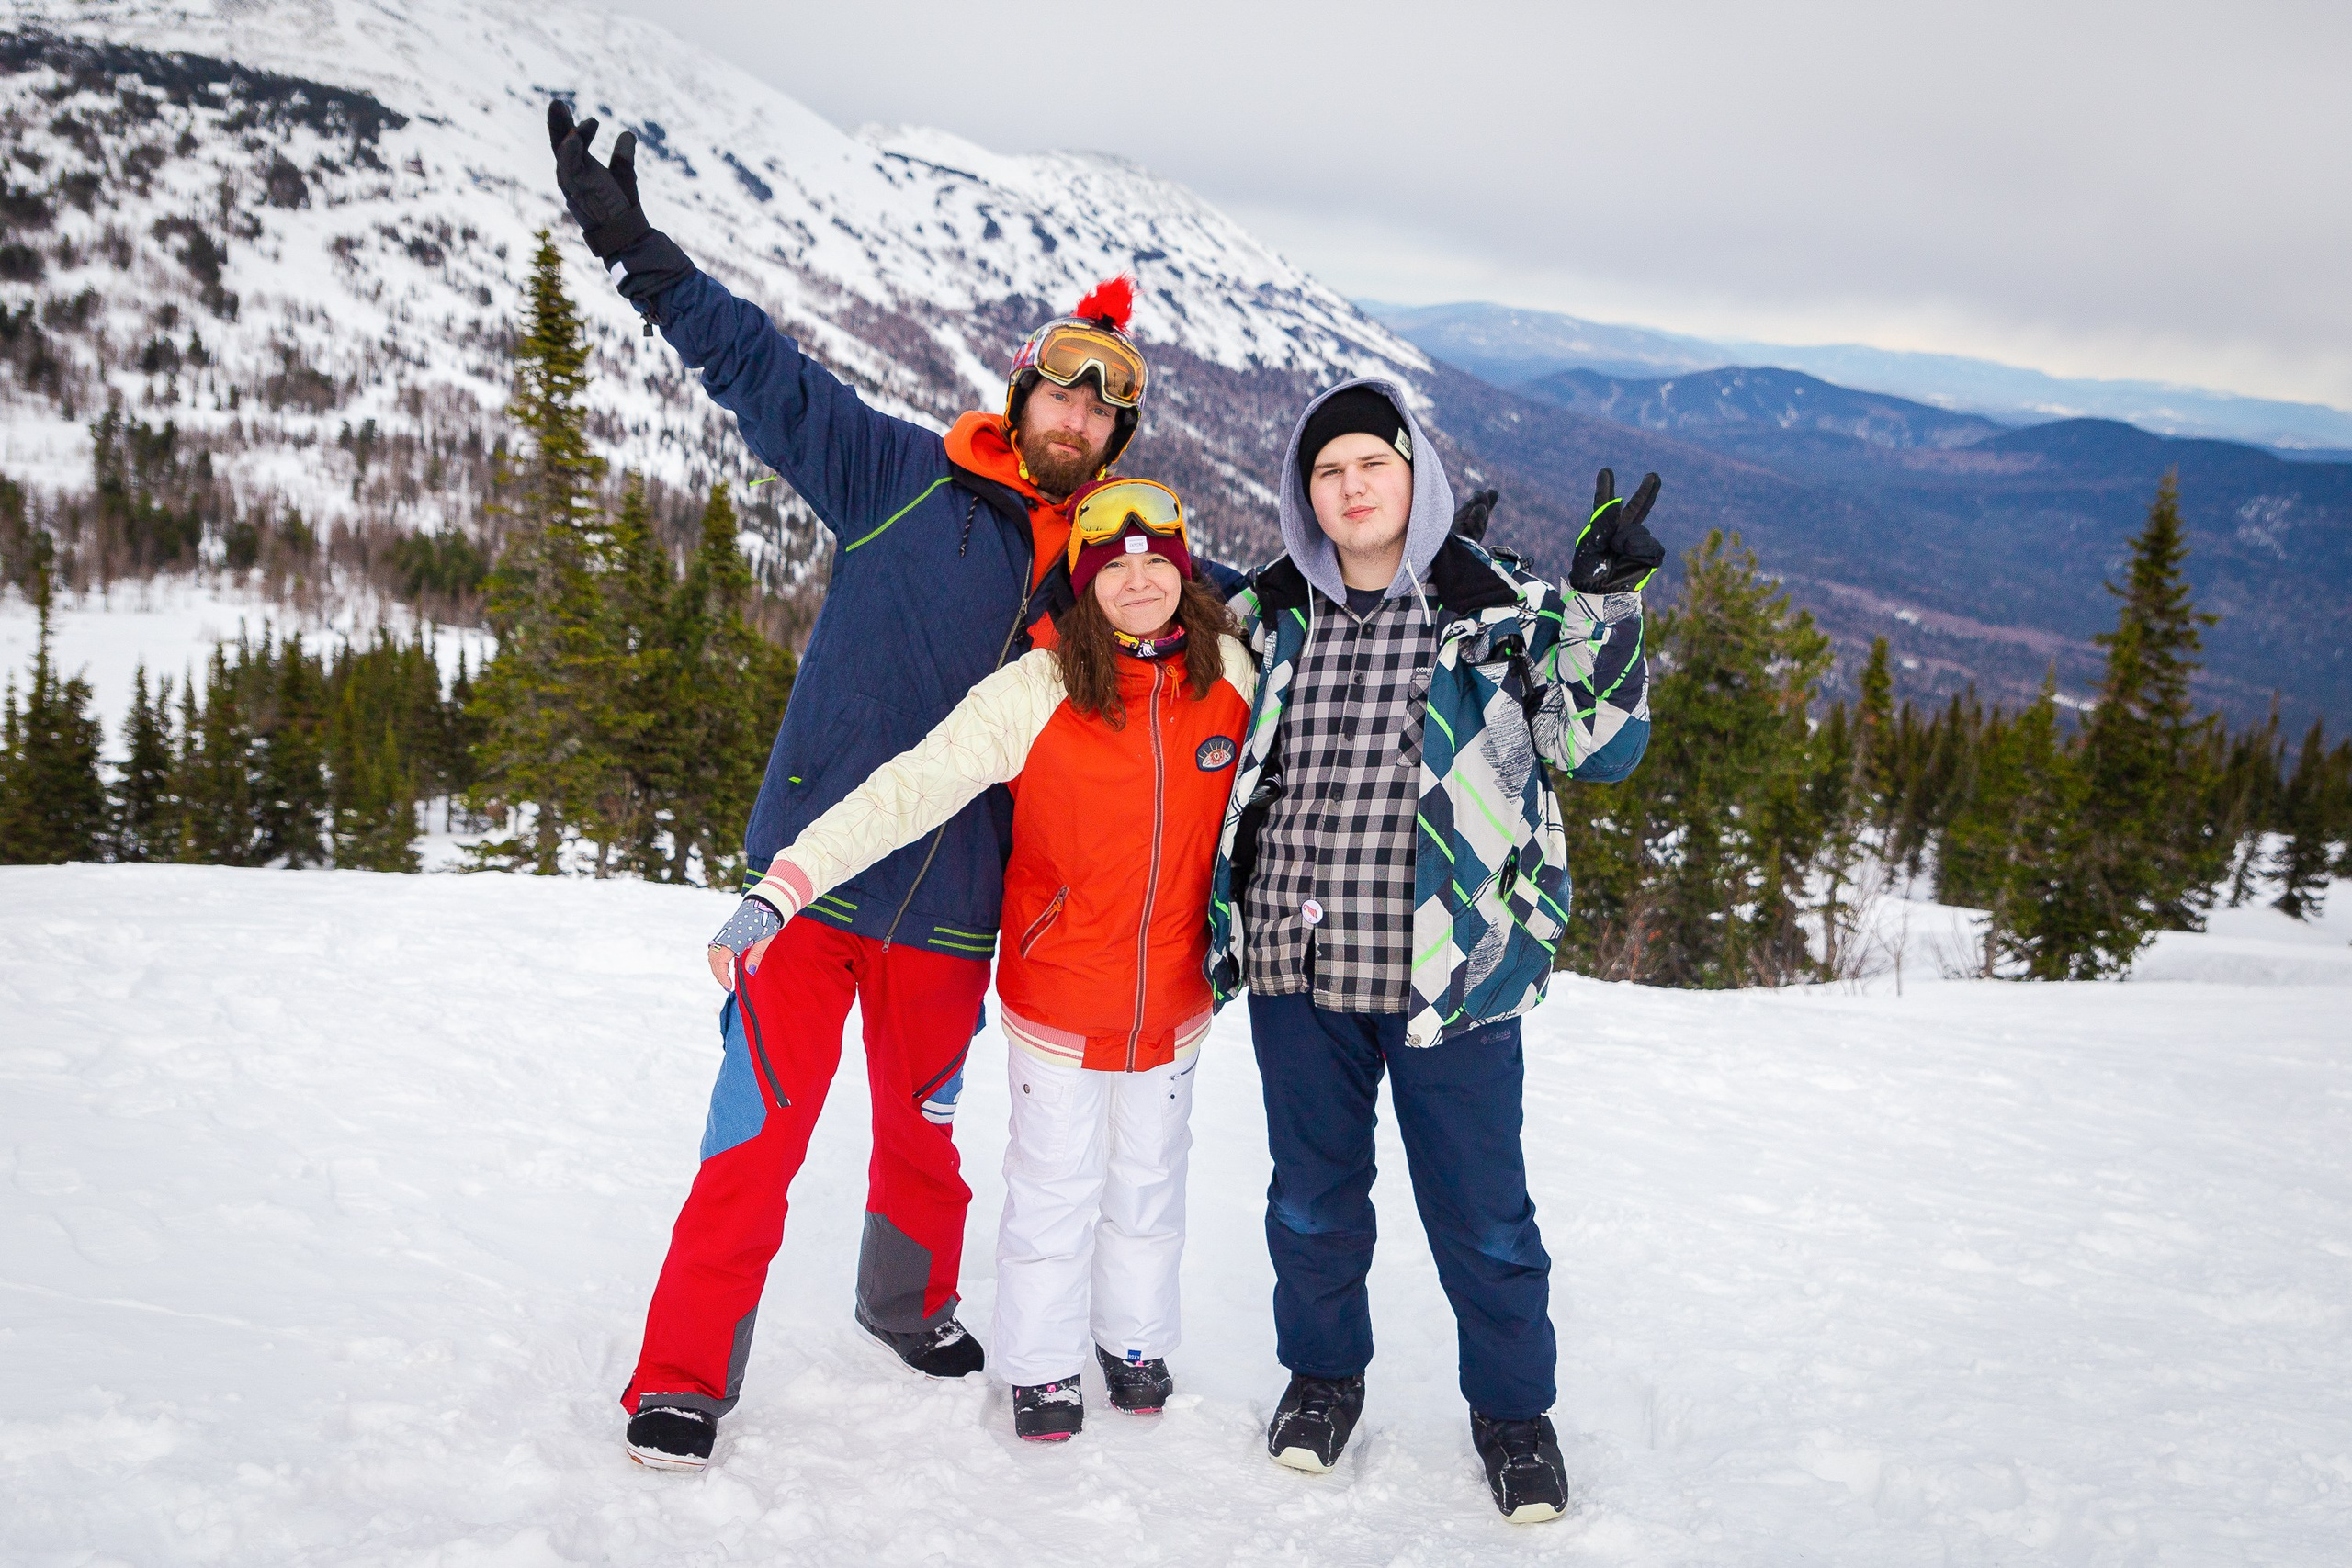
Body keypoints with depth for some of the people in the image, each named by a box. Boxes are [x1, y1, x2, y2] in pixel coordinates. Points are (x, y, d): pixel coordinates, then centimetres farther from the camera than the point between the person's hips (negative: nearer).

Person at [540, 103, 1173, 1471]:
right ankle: (686, 1374, 9)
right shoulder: (900, 477, -1)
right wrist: (634, 245, -12)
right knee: (761, 1129, -4)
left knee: (922, 1126, 18)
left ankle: (911, 1302, 43)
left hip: (947, 907, 4)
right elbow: (763, 369, -5)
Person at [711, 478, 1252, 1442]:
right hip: (1059, 992, -3)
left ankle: (1136, 1341, 39)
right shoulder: (1035, 692, -18)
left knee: (1148, 1179, 18)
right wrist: (783, 885, -32)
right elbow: (908, 789, -24)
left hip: (1175, 1000, 3)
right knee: (1054, 1186, 8)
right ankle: (1041, 1365, 28)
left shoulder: (1232, 674, -7)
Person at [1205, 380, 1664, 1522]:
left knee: (1480, 1210, 8)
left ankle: (1512, 1409, 29)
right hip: (1295, 966, 3)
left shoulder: (1497, 610, -2)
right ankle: (1322, 1372, 39)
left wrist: (1607, 601, -17)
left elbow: (1599, 745, -7)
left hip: (1448, 971, -3)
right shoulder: (1272, 616, 7)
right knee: (1312, 1193, 17)